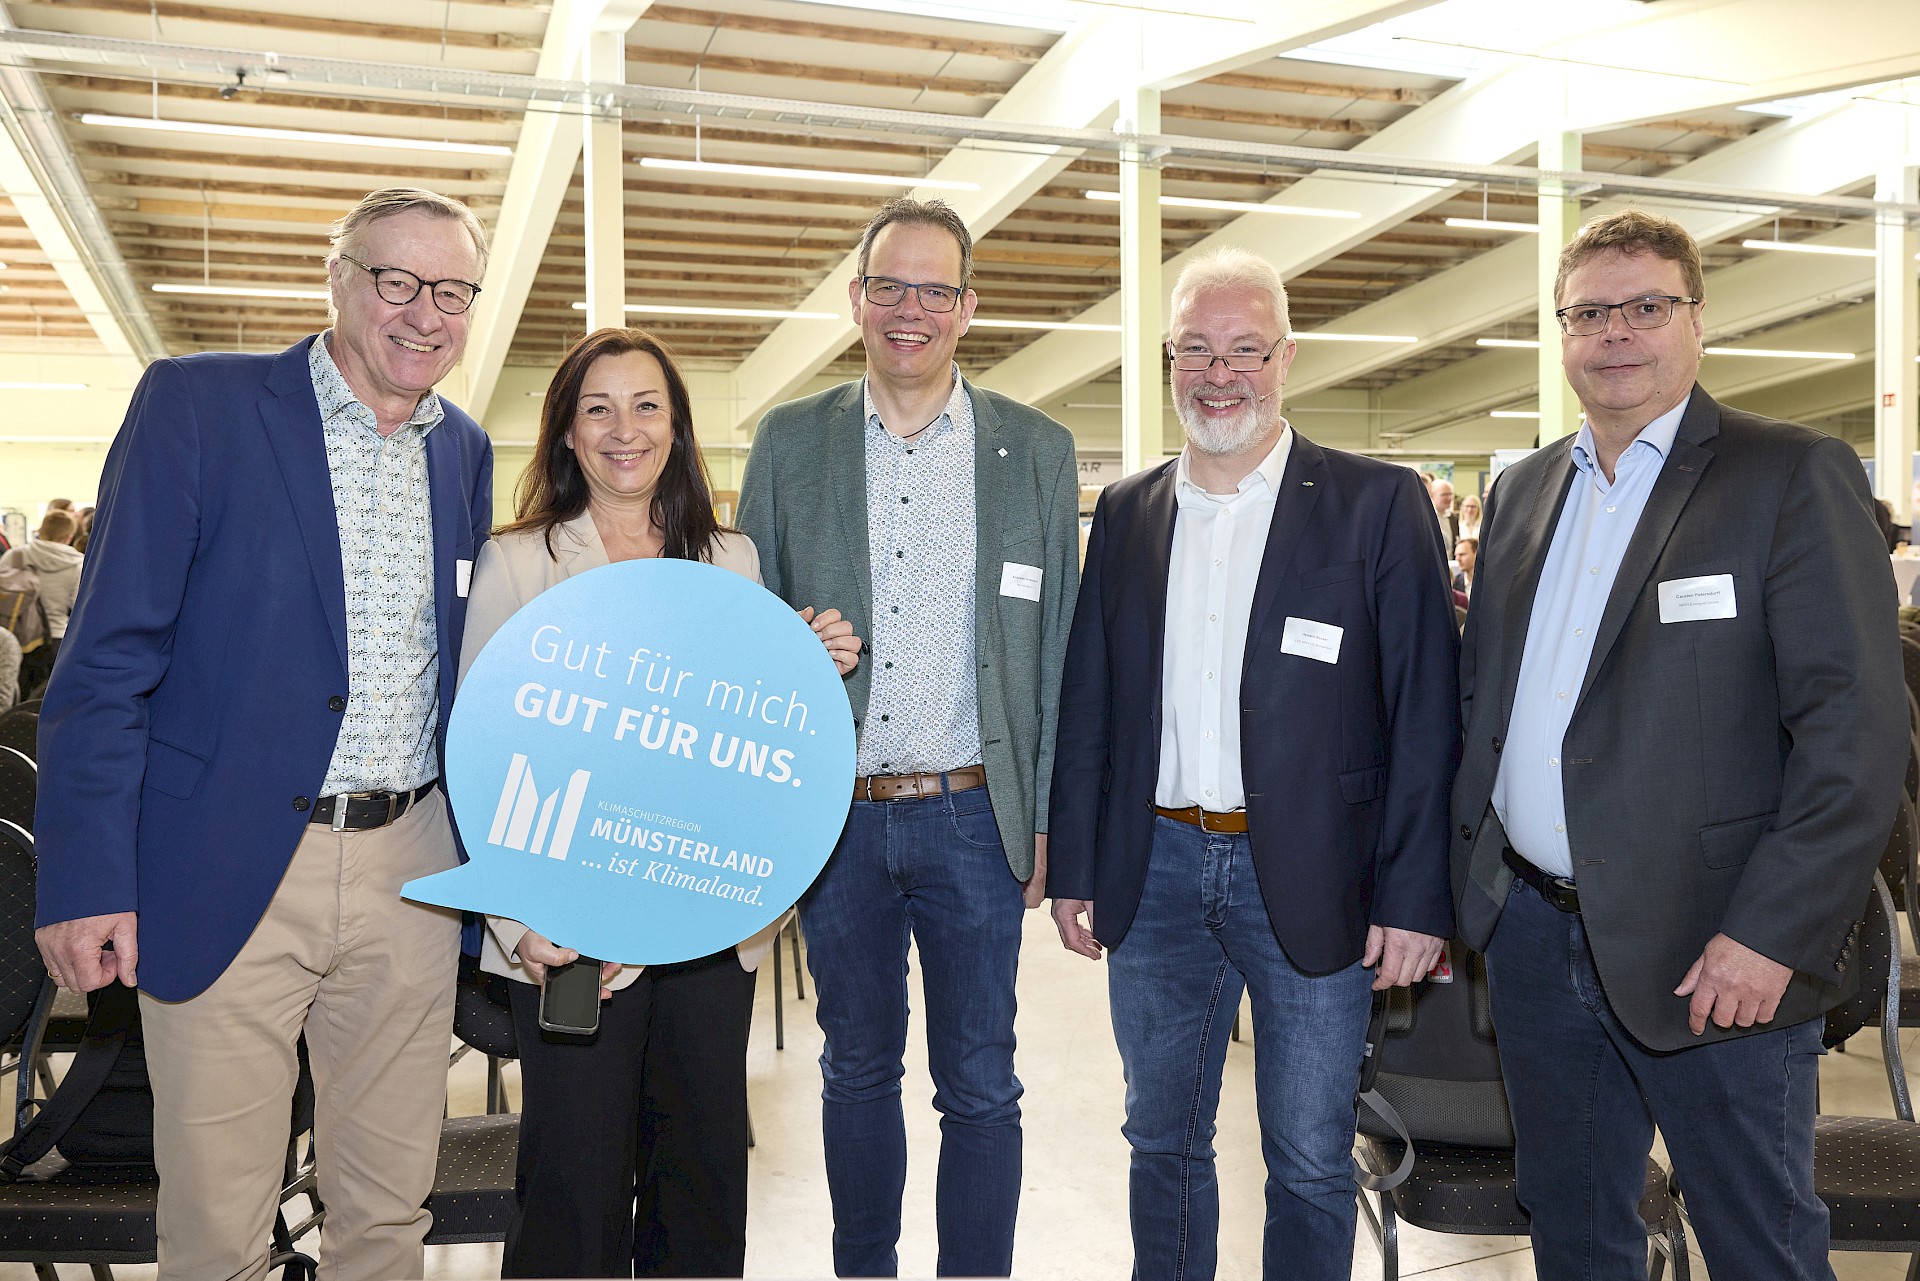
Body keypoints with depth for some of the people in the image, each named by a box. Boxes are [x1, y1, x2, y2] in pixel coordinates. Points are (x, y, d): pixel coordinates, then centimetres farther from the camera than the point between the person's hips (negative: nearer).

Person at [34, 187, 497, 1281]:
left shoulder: (466, 451, 10)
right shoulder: (197, 404, -4)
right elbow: (108, 657, -7)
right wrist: (86, 879, -12)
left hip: (410, 869, 4)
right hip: (228, 872, -3)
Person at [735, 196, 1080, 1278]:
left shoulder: (1038, 450, 2)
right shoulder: (789, 441, 5)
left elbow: (1059, 647, 2)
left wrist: (1048, 821, -1)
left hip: (972, 817, -1)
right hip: (833, 817, 2)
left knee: (980, 1087, 8)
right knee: (858, 1070, 17)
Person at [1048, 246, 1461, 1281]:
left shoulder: (1378, 504, -3)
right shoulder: (1126, 512, 8)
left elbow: (1424, 715, -6)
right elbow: (1087, 704, 9)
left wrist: (1413, 896, -10)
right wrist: (1073, 869, 5)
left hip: (1310, 880, -3)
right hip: (1155, 873, 3)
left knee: (1310, 1163, 11)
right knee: (1162, 1142, 17)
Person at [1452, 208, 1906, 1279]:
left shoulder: (1795, 476, -7)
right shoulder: (1523, 490, 11)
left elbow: (1856, 730, -14)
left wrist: (1771, 934, -19)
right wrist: (1463, 873, 8)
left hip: (1715, 952, -5)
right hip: (1533, 933, 5)